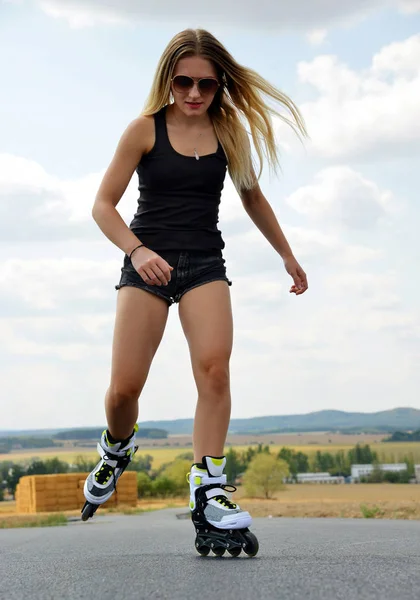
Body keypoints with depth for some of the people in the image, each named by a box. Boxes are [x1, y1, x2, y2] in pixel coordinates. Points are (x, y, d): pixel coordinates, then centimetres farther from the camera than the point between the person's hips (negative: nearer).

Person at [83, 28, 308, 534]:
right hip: (147, 262, -2)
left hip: (205, 263, 2)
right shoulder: (145, 129, -3)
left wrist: (287, 256, 26)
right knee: (124, 387, -6)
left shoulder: (228, 131, 5)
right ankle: (117, 448, 27)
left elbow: (252, 197, 20)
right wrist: (137, 250, -22)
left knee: (214, 368, -21)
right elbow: (103, 205, -4)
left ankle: (208, 485, -14)